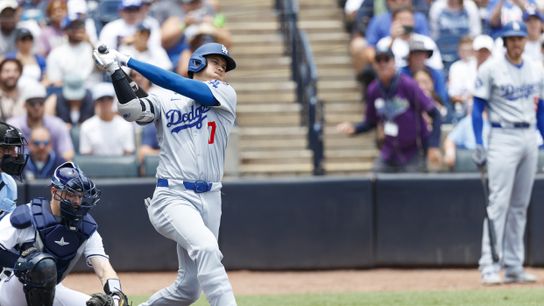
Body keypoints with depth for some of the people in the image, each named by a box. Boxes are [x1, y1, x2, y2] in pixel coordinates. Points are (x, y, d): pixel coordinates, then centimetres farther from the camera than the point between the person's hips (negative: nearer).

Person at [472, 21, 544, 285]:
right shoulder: (490, 69, -5)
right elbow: (478, 109, -5)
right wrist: (479, 145, -13)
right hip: (503, 137, -6)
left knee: (520, 205, 8)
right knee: (499, 202, -12)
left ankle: (513, 266, 12)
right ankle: (489, 266, -12)